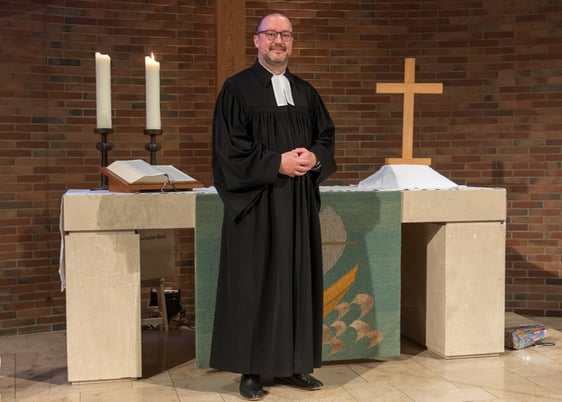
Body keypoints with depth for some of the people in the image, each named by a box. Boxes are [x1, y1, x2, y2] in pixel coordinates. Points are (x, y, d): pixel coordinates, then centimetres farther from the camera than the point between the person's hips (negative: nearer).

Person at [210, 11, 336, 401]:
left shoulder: (306, 91, 14)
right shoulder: (237, 88, -3)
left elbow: (327, 135, 14)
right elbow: (229, 147, -10)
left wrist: (315, 158, -7)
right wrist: (277, 163, -16)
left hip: (300, 202, 5)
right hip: (256, 202, -5)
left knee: (298, 279, 6)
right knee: (254, 284, -1)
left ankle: (292, 365, 17)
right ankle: (251, 370, 8)